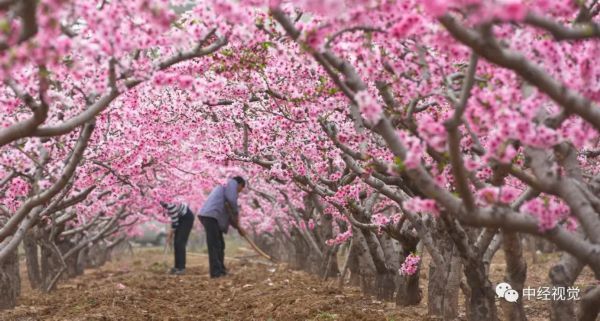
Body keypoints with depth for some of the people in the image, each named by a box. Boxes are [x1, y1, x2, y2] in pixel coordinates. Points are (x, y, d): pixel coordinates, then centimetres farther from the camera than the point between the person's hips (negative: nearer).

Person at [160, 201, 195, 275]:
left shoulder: (170, 205, -30)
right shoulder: (164, 205, -1)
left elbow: (175, 222, -23)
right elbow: (174, 220, 8)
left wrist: (170, 236, -12)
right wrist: (171, 234, 5)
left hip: (187, 218, -9)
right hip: (181, 218, 9)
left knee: (180, 243, -14)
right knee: (176, 243, 4)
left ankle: (182, 268, -13)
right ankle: (177, 266, 7)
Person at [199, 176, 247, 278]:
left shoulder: (224, 188, 33)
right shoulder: (232, 182, 7)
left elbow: (227, 213, 31)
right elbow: (231, 200, -12)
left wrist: (238, 227, 26)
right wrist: (237, 214, 4)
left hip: (210, 216, 10)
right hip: (211, 216, -10)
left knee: (219, 245, 15)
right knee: (214, 245, -11)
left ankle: (221, 270, 19)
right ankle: (216, 272, -12)